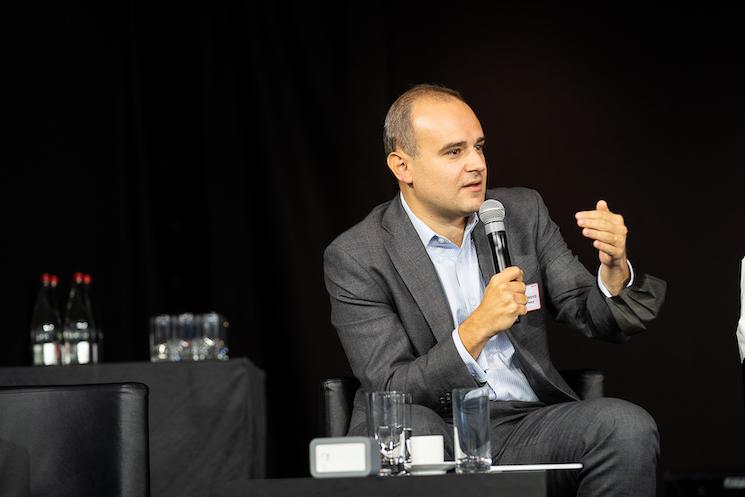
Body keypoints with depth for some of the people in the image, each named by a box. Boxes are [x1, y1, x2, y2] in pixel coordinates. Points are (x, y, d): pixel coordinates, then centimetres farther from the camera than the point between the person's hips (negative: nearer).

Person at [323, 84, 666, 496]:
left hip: (527, 428, 4)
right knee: (407, 424, -38)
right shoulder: (355, 258, -6)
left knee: (627, 427, -25)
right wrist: (477, 328, -25)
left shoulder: (523, 212, 7)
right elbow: (391, 395, -12)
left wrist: (614, 270, -15)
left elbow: (594, 319, 8)